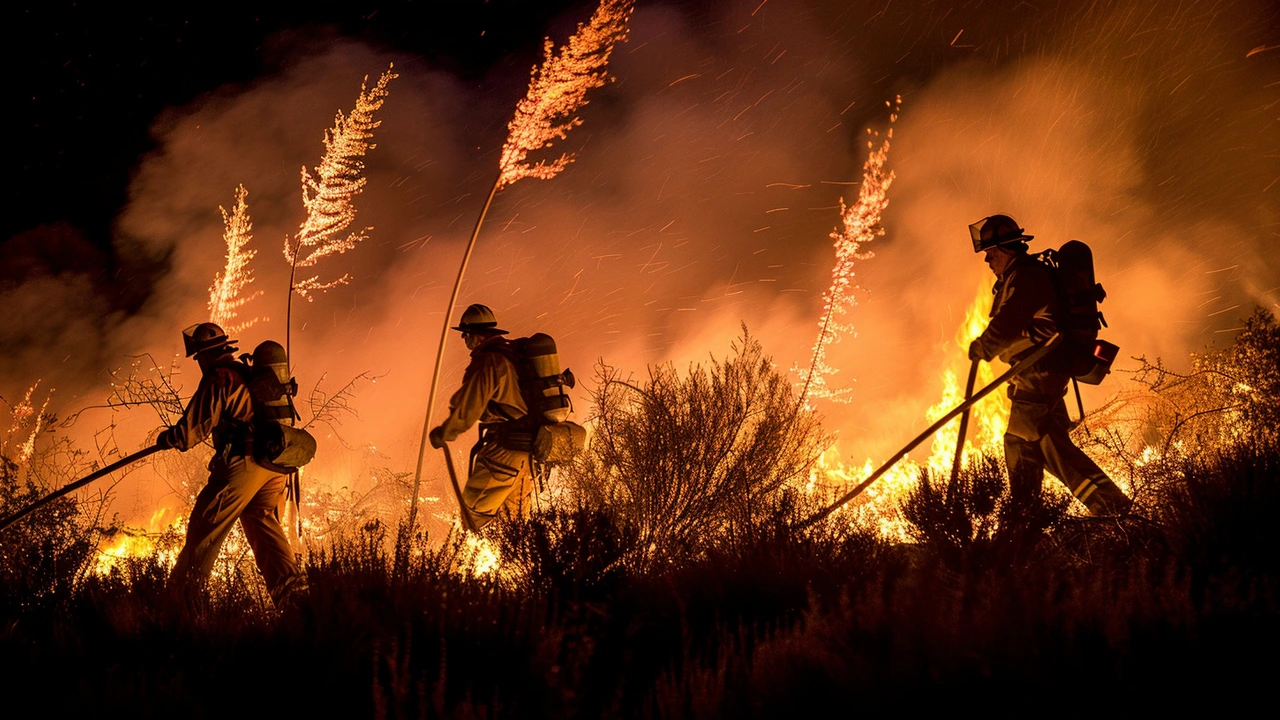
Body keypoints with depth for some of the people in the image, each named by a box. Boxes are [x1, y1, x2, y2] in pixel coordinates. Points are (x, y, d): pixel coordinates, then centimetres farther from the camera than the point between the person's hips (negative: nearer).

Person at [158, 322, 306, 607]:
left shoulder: (218, 380, -4)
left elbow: (194, 428, -8)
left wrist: (166, 439, 10)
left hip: (243, 461, -8)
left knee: (206, 526, 0)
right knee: (264, 525, 9)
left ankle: (184, 593, 3)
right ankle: (290, 587, -8)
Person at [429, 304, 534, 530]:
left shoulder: (487, 361, -13)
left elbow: (467, 408, -13)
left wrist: (442, 434, 3)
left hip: (506, 446, -9)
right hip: (529, 443, 9)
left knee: (473, 510, -5)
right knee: (515, 517, 16)